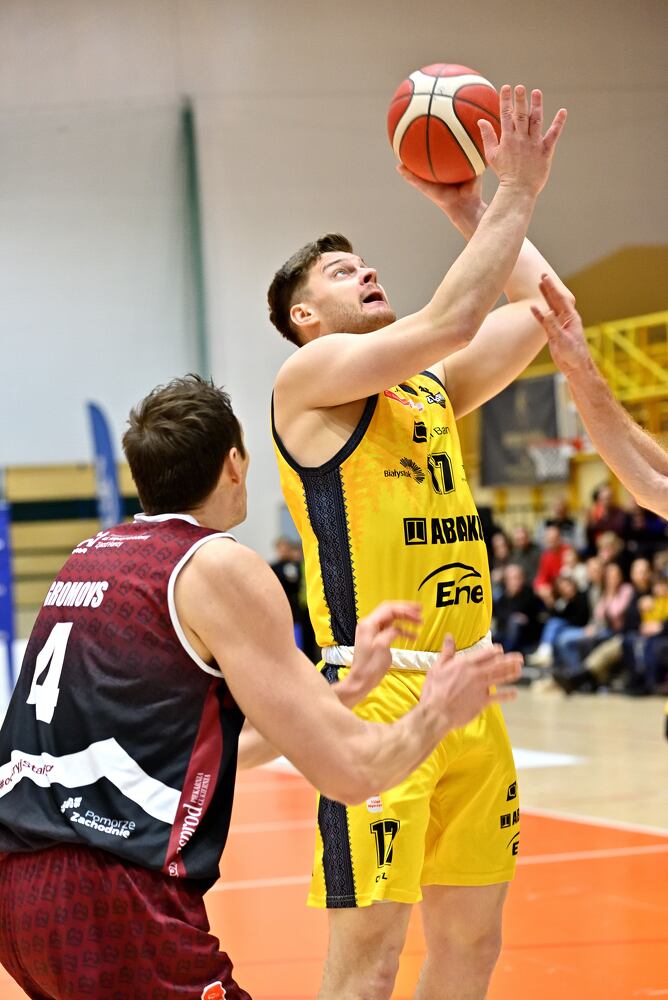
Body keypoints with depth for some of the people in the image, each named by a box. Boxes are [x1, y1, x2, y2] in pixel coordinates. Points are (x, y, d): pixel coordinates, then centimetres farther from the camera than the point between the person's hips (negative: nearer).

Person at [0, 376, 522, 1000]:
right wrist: (437, 711, 11)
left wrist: (350, 684, 25)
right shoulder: (219, 568, -6)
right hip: (107, 903, -9)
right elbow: (350, 770, -8)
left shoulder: (90, 558, 16)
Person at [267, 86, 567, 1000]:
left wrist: (472, 208, 11)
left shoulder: (433, 388, 18)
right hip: (379, 694, -8)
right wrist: (514, 195, -9)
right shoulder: (311, 376, -3)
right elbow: (449, 320, -15)